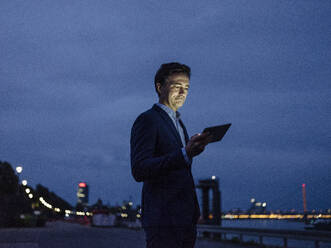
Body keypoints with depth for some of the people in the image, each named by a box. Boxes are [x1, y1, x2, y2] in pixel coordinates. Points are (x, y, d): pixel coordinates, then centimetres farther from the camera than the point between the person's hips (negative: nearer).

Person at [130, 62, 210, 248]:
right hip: (163, 219, -8)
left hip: (186, 218, 8)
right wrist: (185, 154, -30)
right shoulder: (147, 120, -8)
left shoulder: (178, 123, 21)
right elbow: (139, 171, -20)